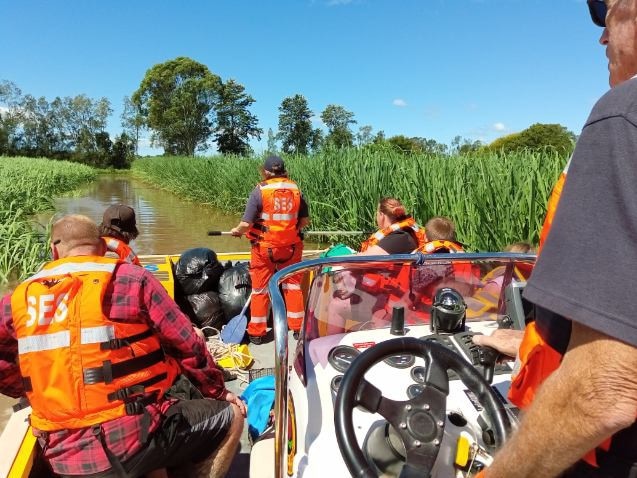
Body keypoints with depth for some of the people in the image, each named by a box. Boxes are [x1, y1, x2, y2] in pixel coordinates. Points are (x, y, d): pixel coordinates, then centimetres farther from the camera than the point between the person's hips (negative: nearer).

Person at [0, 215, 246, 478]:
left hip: (65, 456, 5)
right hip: (137, 434, -5)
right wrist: (217, 391, 8)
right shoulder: (131, 279, -8)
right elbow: (188, 346, -7)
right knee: (231, 416, 13)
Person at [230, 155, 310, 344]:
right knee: (292, 285, 15)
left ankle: (256, 333, 20)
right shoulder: (295, 189, -2)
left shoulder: (260, 190, -13)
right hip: (291, 246, 3)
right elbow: (305, 220, 4)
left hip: (265, 247, -2)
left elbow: (246, 224, -14)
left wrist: (237, 230, 7)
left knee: (260, 289, 10)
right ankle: (298, 328, 24)